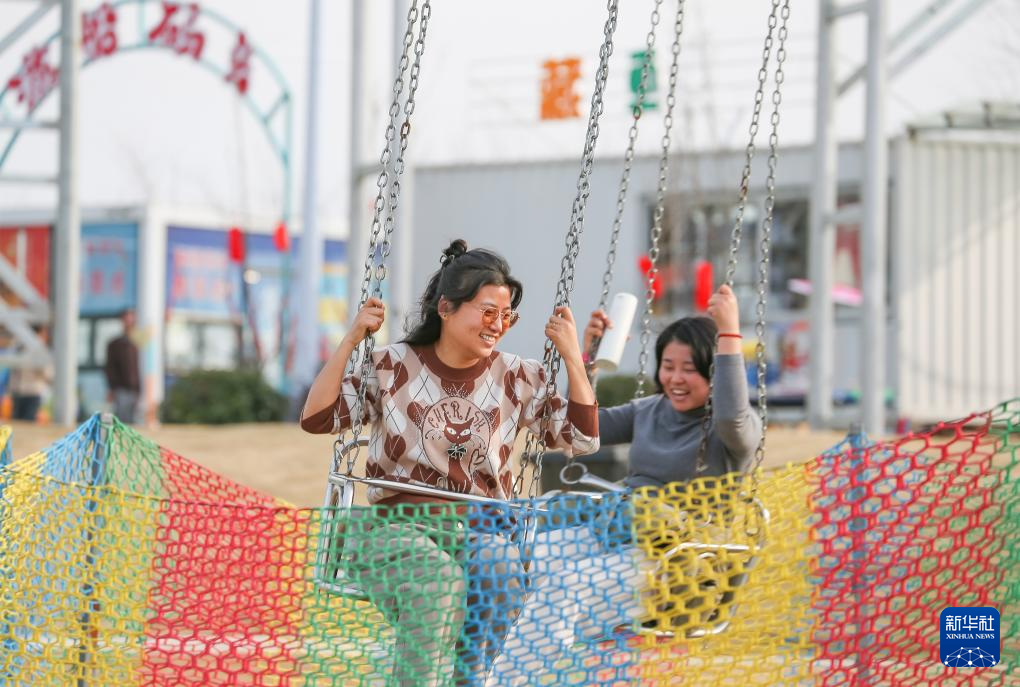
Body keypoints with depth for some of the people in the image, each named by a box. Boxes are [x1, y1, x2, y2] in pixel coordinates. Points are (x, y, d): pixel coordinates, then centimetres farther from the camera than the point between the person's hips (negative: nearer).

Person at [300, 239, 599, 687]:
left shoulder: (517, 378, 10)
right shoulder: (394, 368, 4)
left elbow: (583, 438, 10)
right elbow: (315, 418, -1)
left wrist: (572, 357, 2)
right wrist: (351, 340, -7)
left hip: (482, 531, 2)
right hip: (400, 527, -2)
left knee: (500, 569, -36)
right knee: (439, 579, -38)